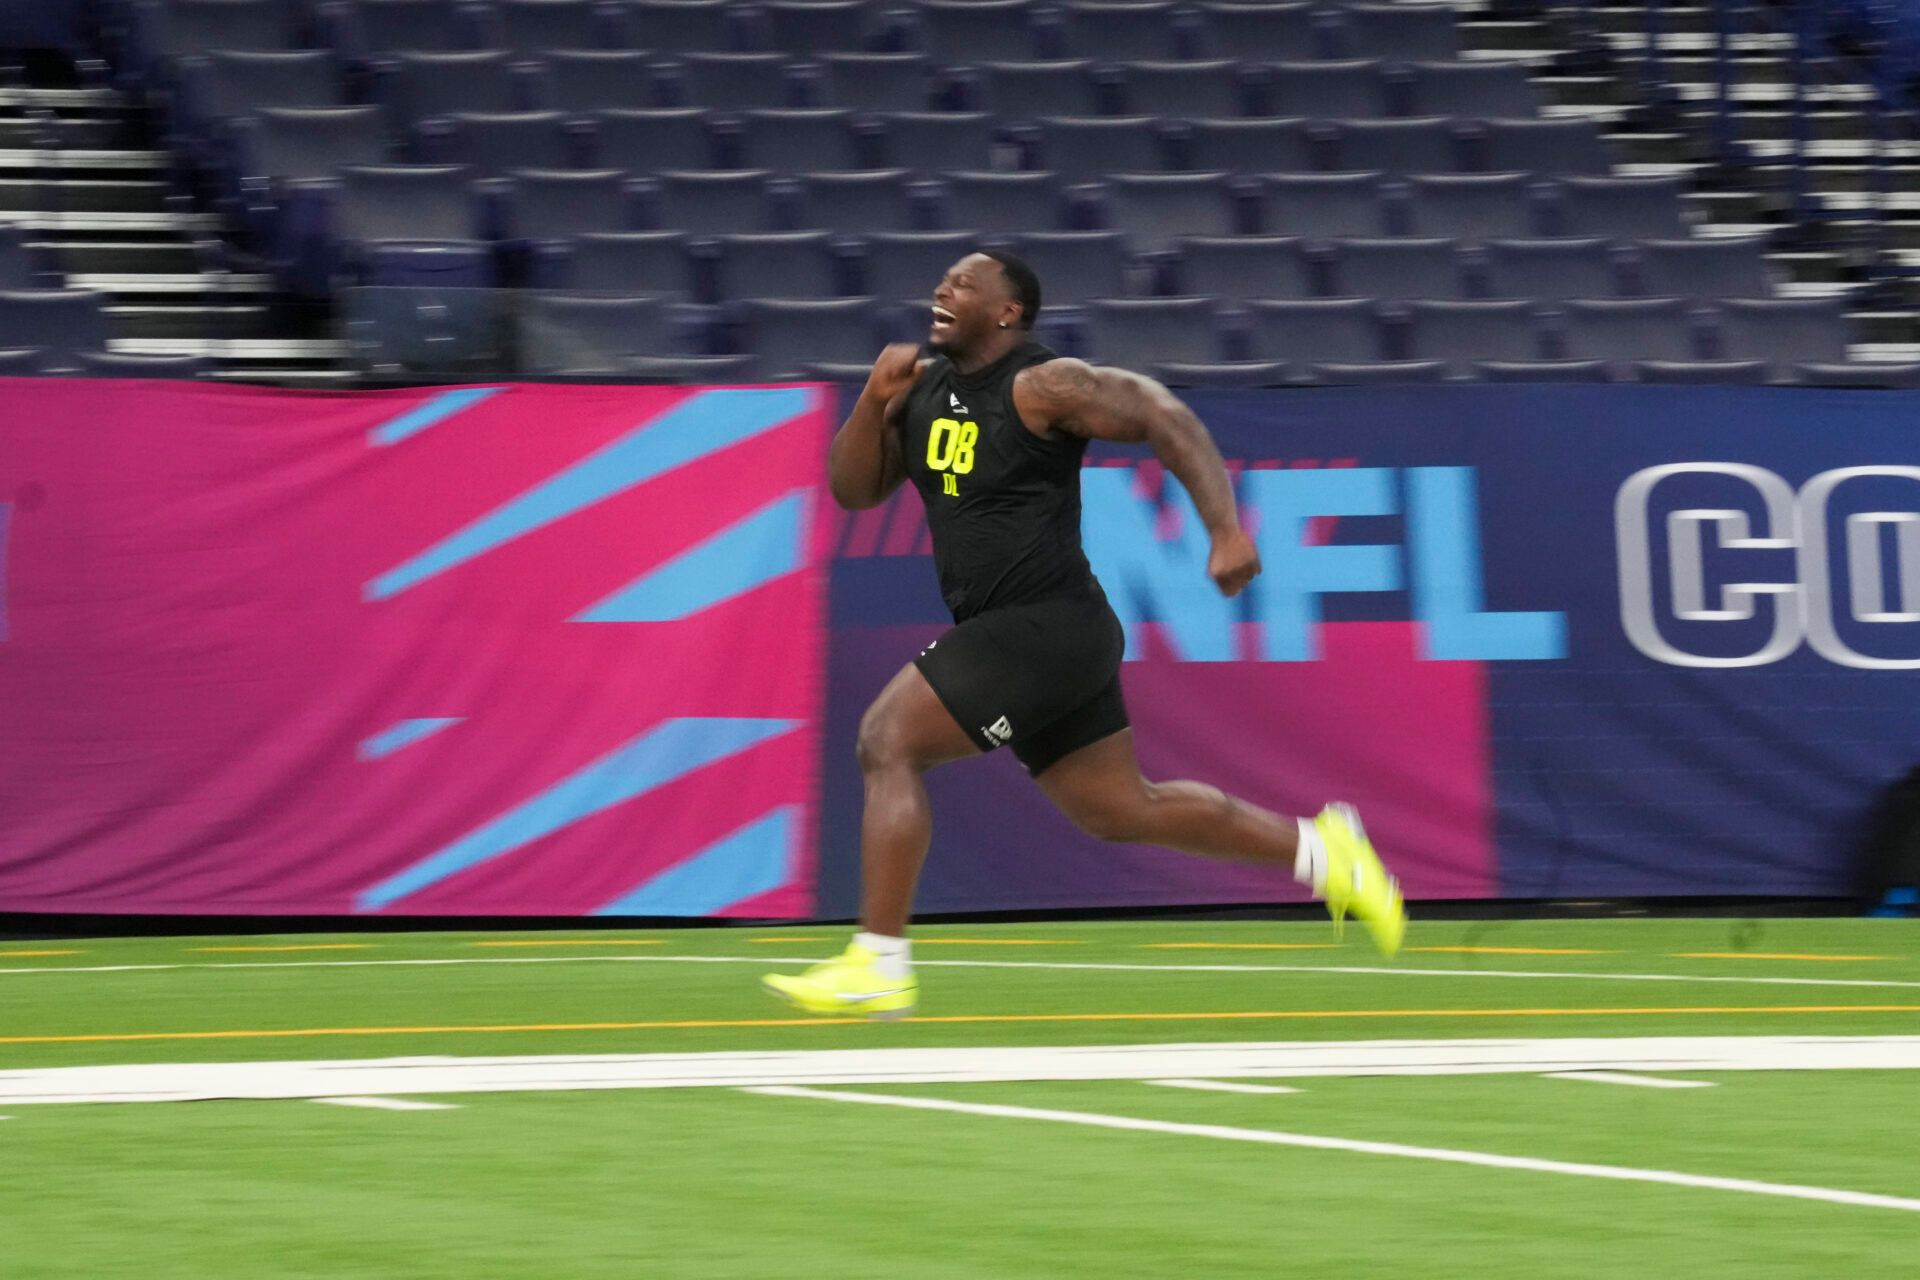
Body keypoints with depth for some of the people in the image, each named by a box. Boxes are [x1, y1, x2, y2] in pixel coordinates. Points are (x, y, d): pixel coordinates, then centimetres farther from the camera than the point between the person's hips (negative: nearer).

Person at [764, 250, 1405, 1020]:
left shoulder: (1041, 387, -12)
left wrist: (1226, 531, -24)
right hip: (1007, 636, 9)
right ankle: (1318, 850, 23)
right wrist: (876, 400, -6)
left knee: (886, 740, -16)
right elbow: (852, 489, 12)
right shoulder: (924, 389, 11)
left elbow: (1165, 418, -15)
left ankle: (877, 969, -14)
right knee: (1121, 811, 14)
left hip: (1046, 626, -9)